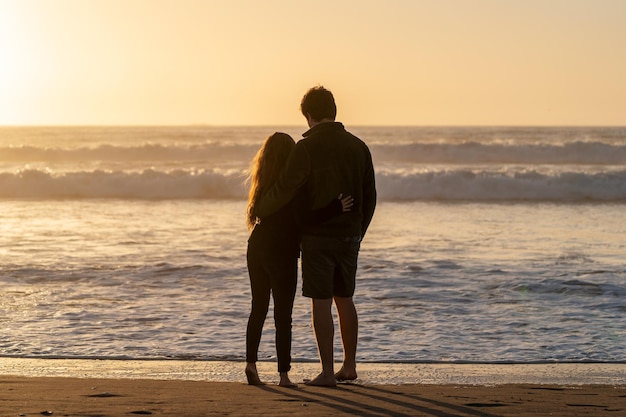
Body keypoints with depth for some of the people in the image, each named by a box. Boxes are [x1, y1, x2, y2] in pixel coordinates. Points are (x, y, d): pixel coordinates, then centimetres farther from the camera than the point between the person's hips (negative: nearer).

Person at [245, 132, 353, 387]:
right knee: (283, 315, 0)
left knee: (258, 309, 15)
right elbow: (300, 219, -21)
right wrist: (335, 208, -21)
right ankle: (284, 374, 2)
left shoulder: (262, 182, 5)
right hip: (281, 253, -6)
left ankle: (251, 363, 11)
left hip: (257, 248, 6)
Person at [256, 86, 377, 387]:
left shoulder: (307, 148, -12)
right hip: (349, 236, 6)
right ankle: (349, 366, 21)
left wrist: (259, 211, 2)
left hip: (318, 237, -5)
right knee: (345, 300, 16)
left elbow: (284, 189, -16)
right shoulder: (358, 147, 6)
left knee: (321, 303, -2)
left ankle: (327, 372, -2)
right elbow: (370, 197, 10)